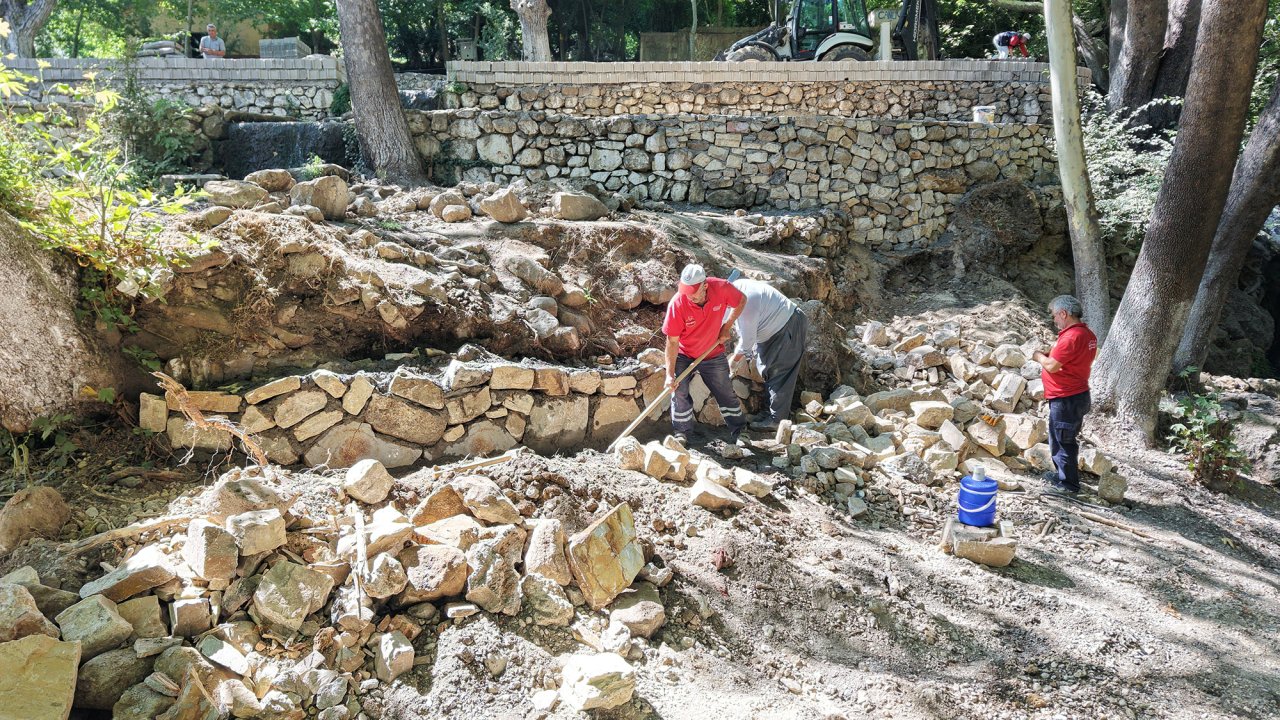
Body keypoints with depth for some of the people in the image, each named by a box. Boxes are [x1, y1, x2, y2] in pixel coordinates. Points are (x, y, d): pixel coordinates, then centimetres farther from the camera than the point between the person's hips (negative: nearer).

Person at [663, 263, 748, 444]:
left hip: (713, 354, 2)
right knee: (679, 392, -10)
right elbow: (672, 341, -24)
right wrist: (670, 374, -27)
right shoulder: (677, 304, -31)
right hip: (684, 355, -2)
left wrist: (726, 327, -10)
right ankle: (682, 434, 9)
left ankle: (740, 432, 27)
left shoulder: (721, 288, -27)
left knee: (726, 393, 10)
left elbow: (740, 301, -3)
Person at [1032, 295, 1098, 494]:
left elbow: (1052, 366, -24)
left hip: (1066, 400, -10)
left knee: (1062, 442, 2)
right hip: (1079, 395, 10)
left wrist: (1038, 356, -5)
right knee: (1066, 440, 22)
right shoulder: (1088, 334, 8)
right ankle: (1064, 475, 36)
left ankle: (1069, 483, 12)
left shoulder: (1071, 337, -24)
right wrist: (1050, 354, 6)